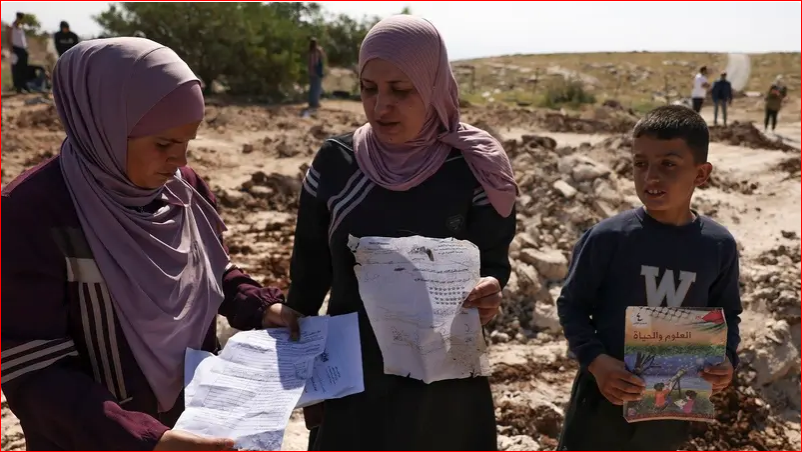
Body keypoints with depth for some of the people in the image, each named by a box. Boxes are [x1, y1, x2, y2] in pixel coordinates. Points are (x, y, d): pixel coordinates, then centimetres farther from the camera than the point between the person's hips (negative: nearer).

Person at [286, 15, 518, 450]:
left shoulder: (472, 170, -9)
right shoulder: (334, 162, -4)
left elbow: (494, 261, -2)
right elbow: (310, 269, 3)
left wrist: (488, 294, -24)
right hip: (351, 373, 1)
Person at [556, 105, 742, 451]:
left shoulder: (719, 245, -8)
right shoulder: (607, 237, -17)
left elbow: (727, 314, 6)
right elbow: (571, 305, -8)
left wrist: (726, 358, -13)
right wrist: (595, 360, -23)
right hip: (605, 393, -3)